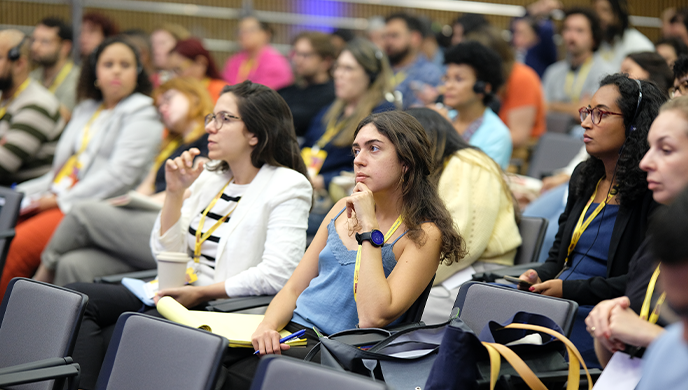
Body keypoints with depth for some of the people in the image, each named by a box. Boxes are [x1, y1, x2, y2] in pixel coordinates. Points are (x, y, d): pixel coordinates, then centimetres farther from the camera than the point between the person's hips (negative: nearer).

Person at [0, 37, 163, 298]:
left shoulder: (142, 117, 1)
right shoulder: (86, 109, 24)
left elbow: (120, 176, -11)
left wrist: (61, 199, -12)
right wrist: (24, 194, 7)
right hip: (56, 200, 7)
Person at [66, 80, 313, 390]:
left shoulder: (288, 187, -5)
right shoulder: (208, 177, 16)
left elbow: (277, 274, -17)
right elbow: (166, 252, 14)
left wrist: (200, 293, -17)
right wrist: (175, 192, 2)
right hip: (175, 293, 7)